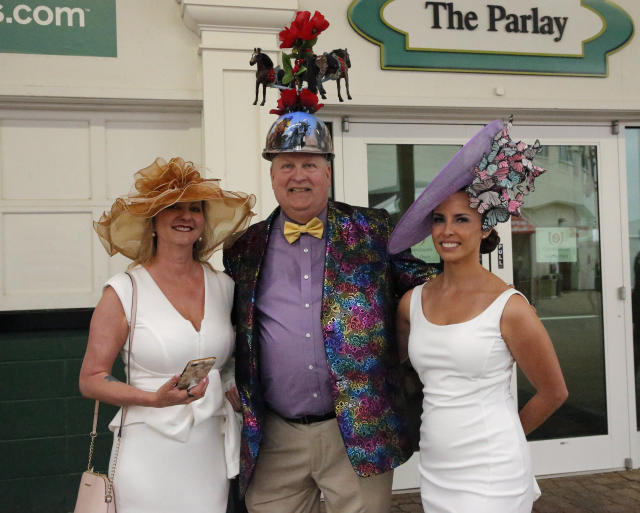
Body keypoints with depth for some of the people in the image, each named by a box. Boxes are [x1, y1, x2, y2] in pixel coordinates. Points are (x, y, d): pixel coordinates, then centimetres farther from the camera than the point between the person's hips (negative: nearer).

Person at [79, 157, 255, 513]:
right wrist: (156, 399, -19)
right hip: (151, 454, -3)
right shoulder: (124, 292, -7)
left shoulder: (223, 286, 5)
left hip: (211, 452, 4)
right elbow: (91, 380, -5)